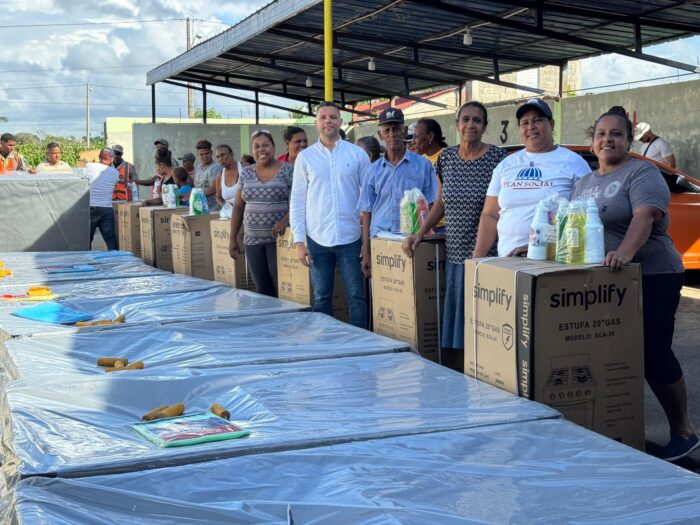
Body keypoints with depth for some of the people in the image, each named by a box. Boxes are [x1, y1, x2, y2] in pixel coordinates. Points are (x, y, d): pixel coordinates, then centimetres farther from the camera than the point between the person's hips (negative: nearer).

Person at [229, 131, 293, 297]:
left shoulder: (288, 170, -4)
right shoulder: (246, 173, 10)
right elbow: (238, 207, 13)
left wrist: (285, 220, -24)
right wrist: (232, 238, 10)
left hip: (278, 238, -4)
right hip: (253, 240, 4)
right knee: (262, 288, 6)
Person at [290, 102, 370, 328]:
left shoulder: (357, 154, 3)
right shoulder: (305, 157, 5)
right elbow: (297, 201, 5)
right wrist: (299, 241, -1)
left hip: (350, 237, -1)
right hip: (317, 239, 1)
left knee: (356, 296, 2)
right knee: (321, 298, 8)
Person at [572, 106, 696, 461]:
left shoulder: (642, 173, -6)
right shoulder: (583, 183, 17)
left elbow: (644, 216, -22)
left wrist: (625, 252, -39)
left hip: (649, 278, -7)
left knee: (653, 355, -5)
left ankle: (683, 432, 10)